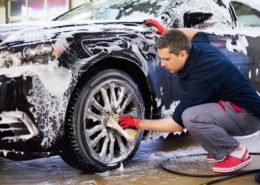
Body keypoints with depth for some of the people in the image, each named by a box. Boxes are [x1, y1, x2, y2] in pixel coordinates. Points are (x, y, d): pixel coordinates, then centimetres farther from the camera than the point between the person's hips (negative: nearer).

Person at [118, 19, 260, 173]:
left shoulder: (202, 76, -29)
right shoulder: (198, 46, -5)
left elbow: (178, 123, -23)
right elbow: (200, 33, 25)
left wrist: (138, 123, -14)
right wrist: (165, 31, 17)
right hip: (231, 107, 10)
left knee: (191, 117, -32)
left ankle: (237, 151, -10)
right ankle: (221, 152, 9)